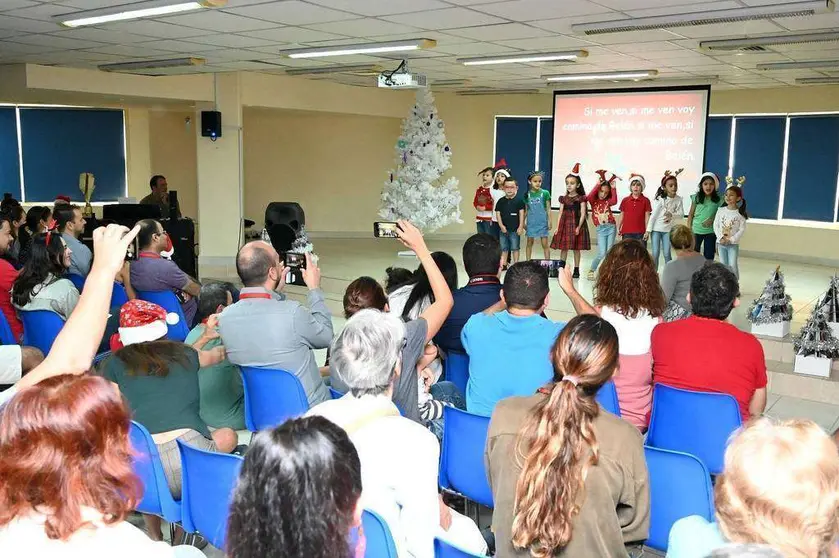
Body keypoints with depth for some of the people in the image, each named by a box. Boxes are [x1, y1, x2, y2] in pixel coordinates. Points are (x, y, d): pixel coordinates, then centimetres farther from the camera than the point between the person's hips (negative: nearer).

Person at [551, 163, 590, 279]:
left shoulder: (581, 198, -2)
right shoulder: (563, 198, 8)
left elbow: (583, 214, -6)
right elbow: (561, 213, 8)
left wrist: (579, 227, -15)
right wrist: (557, 227, 1)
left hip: (576, 224, -3)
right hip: (565, 224, 3)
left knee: (576, 249, 3)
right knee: (563, 248, 4)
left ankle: (576, 270, 11)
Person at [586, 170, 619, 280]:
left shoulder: (607, 202, 10)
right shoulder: (594, 201, 5)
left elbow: (614, 201, -12)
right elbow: (589, 197, -18)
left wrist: (613, 188, -14)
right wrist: (598, 185, -19)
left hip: (611, 227, 3)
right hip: (601, 229, -3)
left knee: (609, 252, 2)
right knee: (602, 253, -10)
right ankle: (591, 271, 6)